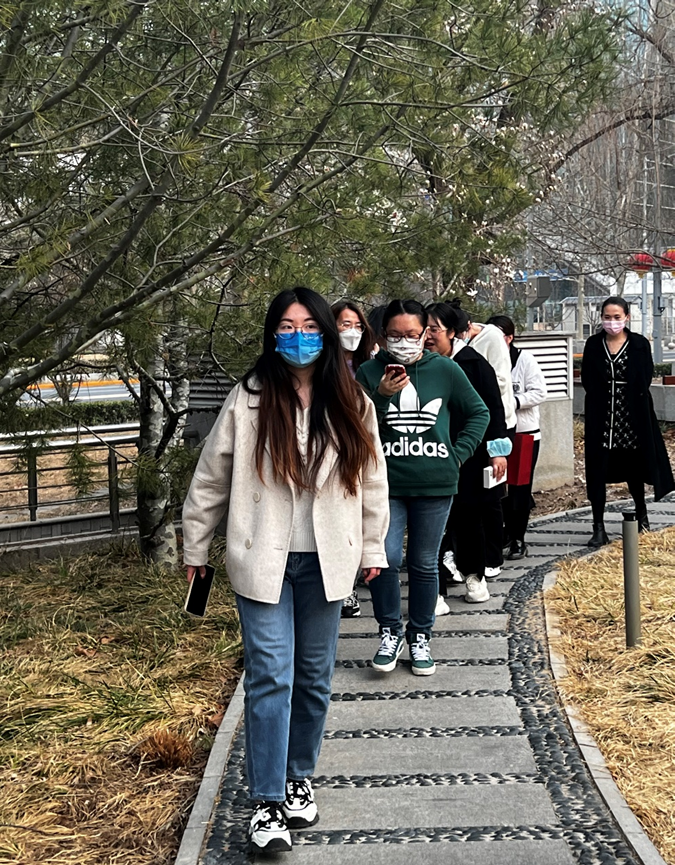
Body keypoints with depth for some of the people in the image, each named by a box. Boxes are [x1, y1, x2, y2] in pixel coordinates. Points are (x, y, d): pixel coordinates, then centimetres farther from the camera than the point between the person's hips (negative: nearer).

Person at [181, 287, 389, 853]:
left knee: (315, 677, 12)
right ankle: (268, 802, 2)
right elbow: (211, 478, 2)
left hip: (325, 562, 3)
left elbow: (372, 478, 8)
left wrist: (373, 547, 9)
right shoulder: (249, 401, -6)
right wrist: (196, 547, 6)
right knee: (270, 677, -6)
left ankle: (299, 778, 31)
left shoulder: (351, 404, 0)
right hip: (262, 561, -2)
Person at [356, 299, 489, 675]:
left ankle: (421, 637, 27)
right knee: (386, 558, -12)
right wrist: (380, 397, -15)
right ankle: (390, 632, 10)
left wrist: (458, 453, 4)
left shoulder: (446, 370, 3)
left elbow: (479, 413, 14)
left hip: (435, 484, 1)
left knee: (425, 564, 10)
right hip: (385, 483, -1)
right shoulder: (370, 372, 1)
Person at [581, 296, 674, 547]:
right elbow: (587, 380, 0)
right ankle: (599, 529, -1)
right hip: (601, 418, 1)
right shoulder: (593, 345, 2)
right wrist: (603, 398, -8)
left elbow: (645, 380, -4)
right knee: (597, 471, -4)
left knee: (633, 466, 15)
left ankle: (641, 513, 39)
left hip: (632, 415, 0)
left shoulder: (639, 345, -2)